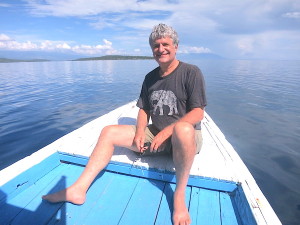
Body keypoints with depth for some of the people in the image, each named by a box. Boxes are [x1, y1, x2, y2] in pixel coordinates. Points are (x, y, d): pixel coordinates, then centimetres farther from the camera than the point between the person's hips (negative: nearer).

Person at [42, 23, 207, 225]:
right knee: (109, 132, -6)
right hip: (155, 134, 6)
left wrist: (167, 131, -25)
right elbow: (144, 110, 10)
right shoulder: (150, 77, 9)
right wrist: (140, 131, -10)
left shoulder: (191, 72, -8)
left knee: (183, 128, -42)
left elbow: (198, 113, -16)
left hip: (185, 138, -5)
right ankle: (79, 189, -6)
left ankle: (179, 195, -21)